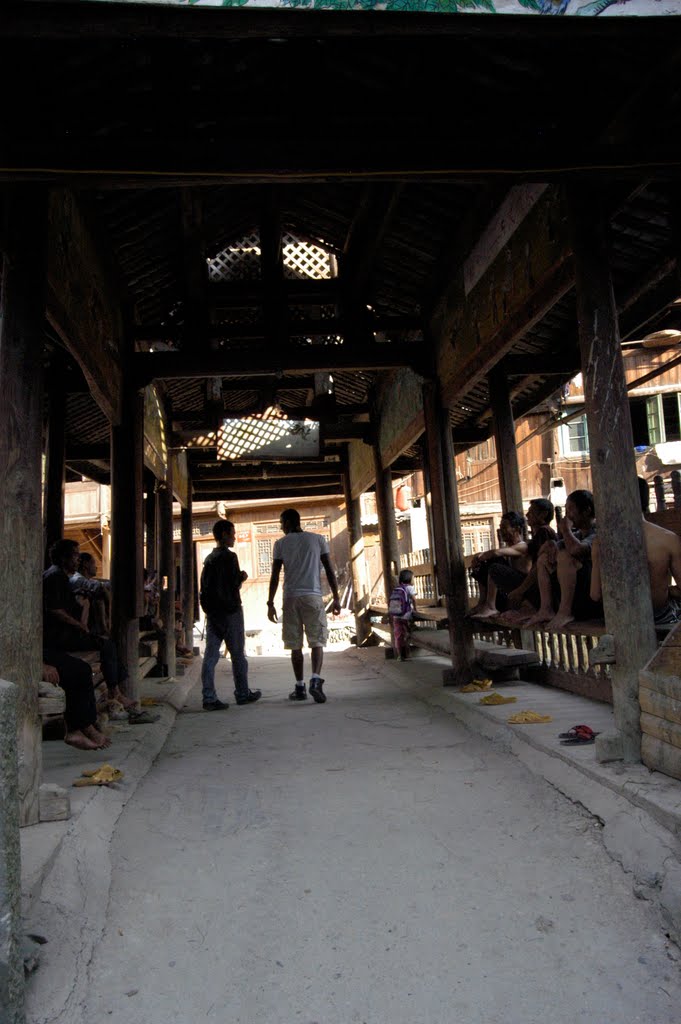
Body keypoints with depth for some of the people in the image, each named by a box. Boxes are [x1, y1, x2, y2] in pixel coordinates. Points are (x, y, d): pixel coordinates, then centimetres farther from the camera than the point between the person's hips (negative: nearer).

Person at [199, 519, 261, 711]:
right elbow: (234, 584, -18)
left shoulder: (209, 559, 12)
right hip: (230, 611, -6)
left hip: (212, 612, 6)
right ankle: (242, 694, 17)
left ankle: (209, 698, -1)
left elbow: (204, 585, 14)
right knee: (237, 654, 6)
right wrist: (242, 577, -1)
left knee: (210, 655, 2)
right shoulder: (229, 557, -12)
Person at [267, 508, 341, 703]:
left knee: (295, 645, 8)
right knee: (317, 641, 1)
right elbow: (329, 570, 4)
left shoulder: (281, 543, 6)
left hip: (291, 598, 0)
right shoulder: (317, 539, 8)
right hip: (313, 596, 0)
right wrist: (336, 597, 7)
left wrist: (270, 603, 6)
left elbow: (275, 576, 2)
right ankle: (315, 680, -20)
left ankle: (300, 687, 12)